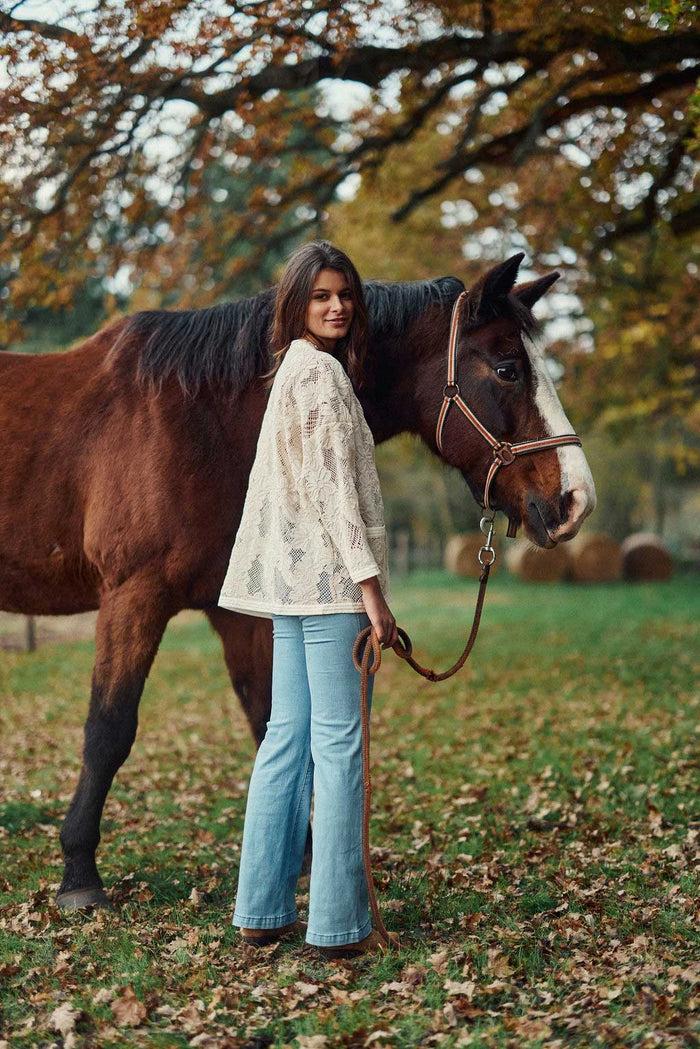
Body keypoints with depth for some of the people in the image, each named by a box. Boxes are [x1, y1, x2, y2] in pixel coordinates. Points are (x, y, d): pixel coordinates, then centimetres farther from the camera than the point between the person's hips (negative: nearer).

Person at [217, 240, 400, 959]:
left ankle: (262, 910, 16)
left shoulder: (293, 369, 20)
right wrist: (371, 587, -19)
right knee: (338, 743, -6)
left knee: (287, 738, 10)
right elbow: (332, 488, -17)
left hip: (292, 580, 10)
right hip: (328, 577, -10)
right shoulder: (322, 372, -10)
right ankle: (338, 923, -1)